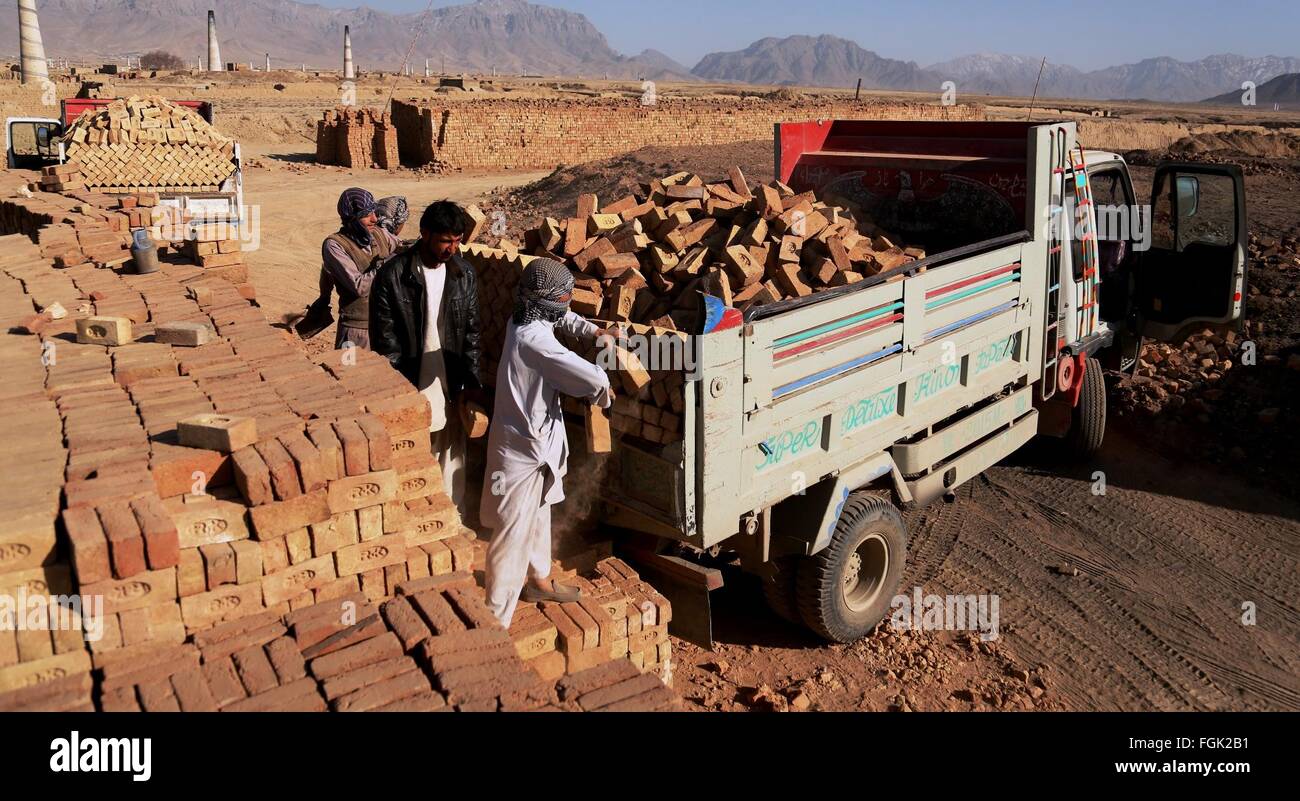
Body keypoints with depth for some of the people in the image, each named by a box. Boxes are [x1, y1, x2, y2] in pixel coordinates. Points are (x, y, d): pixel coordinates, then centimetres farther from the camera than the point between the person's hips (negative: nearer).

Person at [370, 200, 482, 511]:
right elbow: (384, 343, -10)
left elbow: (471, 333, 7)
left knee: (452, 459, 14)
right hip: (410, 392, -4)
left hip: (451, 389, 4)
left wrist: (472, 382, -1)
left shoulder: (465, 274, 1)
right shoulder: (392, 276, -12)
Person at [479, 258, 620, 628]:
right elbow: (592, 378, -30)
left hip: (535, 440, 10)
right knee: (514, 535, -3)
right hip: (524, 448, -10)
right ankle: (495, 620, 4)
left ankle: (539, 580, 47)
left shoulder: (526, 321, 0)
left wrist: (593, 330, 13)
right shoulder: (534, 340, -29)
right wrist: (603, 390, -8)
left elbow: (561, 318, 25)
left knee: (539, 515, 27)